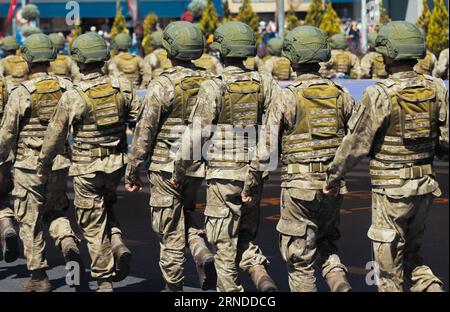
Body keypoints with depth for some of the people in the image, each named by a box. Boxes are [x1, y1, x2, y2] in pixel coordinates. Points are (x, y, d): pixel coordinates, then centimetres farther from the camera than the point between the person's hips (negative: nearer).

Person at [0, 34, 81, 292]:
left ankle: (39, 277, 12)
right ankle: (69, 244, -5)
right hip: (60, 163, 4)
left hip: (29, 165, -3)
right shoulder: (66, 88, -2)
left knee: (31, 222, 8)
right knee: (56, 211, 23)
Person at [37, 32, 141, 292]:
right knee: (107, 206, 28)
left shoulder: (73, 97, -14)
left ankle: (105, 281, 11)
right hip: (117, 164, 4)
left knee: (94, 225, 7)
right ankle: (118, 243, 2)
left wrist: (44, 163, 10)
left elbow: (56, 135, -6)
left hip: (87, 167, -4)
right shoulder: (122, 87, -5)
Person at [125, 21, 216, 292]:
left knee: (171, 229, 6)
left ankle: (174, 287, 14)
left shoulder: (162, 85, -14)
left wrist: (132, 172, -3)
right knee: (186, 213, 25)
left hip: (167, 167, -5)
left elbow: (144, 134, -12)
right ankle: (203, 254, 0)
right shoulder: (209, 82, 1)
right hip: (198, 166, 5)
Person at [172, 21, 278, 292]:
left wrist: (179, 170, 1)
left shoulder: (213, 89, -12)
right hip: (254, 173, 5)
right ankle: (260, 273, -4)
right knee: (246, 235, 19)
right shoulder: (263, 83, 0)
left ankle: (230, 289, 9)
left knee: (224, 241, 6)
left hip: (223, 173, -4)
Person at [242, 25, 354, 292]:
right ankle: (340, 283, 0)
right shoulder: (341, 95, 1)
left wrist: (251, 184, 4)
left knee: (300, 256, 7)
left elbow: (266, 149, -8)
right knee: (325, 243, 23)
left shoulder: (287, 99, -10)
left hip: (299, 185, -4)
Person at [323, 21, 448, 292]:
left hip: (391, 187, -5)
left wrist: (334, 176, 2)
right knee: (412, 255, 20)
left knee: (389, 265, 7)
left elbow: (357, 142, -10)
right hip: (426, 186, 5)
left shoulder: (380, 95, -15)